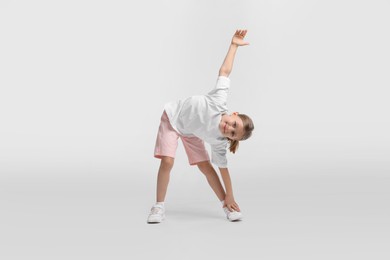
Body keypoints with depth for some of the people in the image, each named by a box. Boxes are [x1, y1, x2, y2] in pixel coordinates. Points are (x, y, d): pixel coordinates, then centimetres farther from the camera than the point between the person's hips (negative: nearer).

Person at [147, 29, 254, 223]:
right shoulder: (219, 101, -37)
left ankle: (226, 206, 10)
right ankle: (159, 206, -2)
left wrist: (229, 197, -10)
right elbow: (224, 71, -26)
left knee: (205, 165, -4)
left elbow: (223, 167, -12)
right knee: (167, 161, -16)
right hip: (173, 117, -2)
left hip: (191, 132, 3)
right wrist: (234, 45, -21)